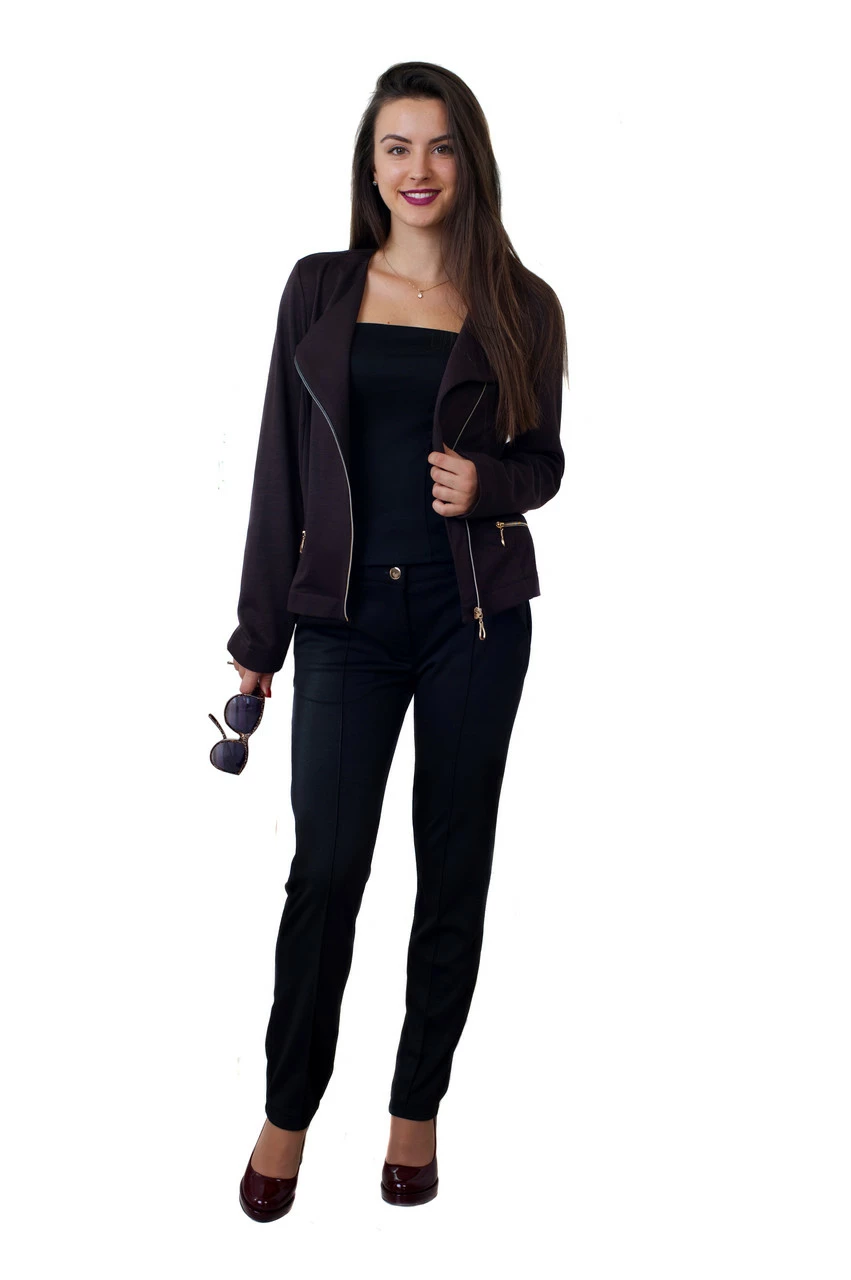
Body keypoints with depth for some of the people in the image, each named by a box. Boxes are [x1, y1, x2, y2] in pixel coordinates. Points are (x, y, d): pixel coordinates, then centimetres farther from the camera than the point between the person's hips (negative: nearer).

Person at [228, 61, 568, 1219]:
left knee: (454, 868, 7)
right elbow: (280, 468, 5)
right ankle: (288, 1112, 18)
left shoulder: (521, 306, 3)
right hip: (349, 614, 0)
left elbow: (545, 461, 11)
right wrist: (260, 635, 4)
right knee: (326, 869, -2)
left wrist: (487, 484, -13)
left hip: (476, 620, 1)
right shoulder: (319, 289, 5)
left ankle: (418, 1109, 25)